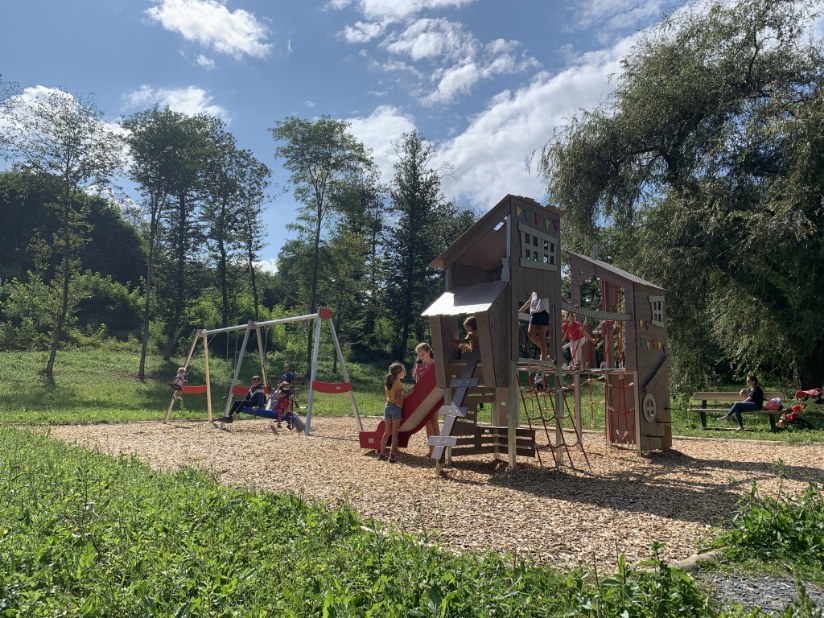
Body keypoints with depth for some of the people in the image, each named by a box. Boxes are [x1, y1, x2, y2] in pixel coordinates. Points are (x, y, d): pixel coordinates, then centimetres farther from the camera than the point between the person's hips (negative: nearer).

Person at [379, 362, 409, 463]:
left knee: (387, 432, 12)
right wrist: (408, 393, -18)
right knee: (395, 432, 0)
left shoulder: (387, 382, 11)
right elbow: (398, 398, -19)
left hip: (387, 406, 7)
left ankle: (381, 454, 14)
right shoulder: (399, 384, -12)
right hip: (396, 408, -7)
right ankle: (392, 455, -2)